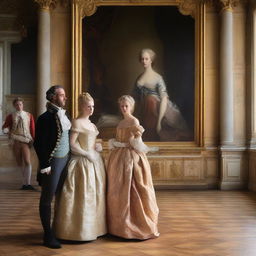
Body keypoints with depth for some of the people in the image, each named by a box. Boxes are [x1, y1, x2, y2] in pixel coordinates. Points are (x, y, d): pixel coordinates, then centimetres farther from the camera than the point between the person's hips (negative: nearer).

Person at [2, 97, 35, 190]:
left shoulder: (29, 115, 6)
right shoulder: (11, 116, 6)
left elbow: (32, 129, 5)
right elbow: (5, 127, 8)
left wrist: (33, 140, -1)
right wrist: (6, 129, -14)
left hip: (26, 141, -1)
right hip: (15, 142, 1)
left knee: (27, 162, -14)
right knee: (19, 163, 7)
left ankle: (27, 183, -12)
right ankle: (25, 182, 19)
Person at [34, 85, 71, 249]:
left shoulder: (64, 115, 9)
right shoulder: (45, 118, -13)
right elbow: (39, 144, -14)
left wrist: (70, 157, 12)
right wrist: (45, 166, -14)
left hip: (66, 161, 7)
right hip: (53, 162, -7)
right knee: (47, 199, 4)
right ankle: (48, 235, 13)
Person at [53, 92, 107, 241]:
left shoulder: (91, 124, 16)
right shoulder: (76, 123, -9)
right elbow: (71, 145, -16)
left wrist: (98, 146, 6)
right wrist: (87, 155, -14)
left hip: (95, 162, 9)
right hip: (82, 162, -8)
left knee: (95, 194, 10)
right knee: (81, 196, -6)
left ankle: (93, 227, 19)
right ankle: (78, 229, 5)